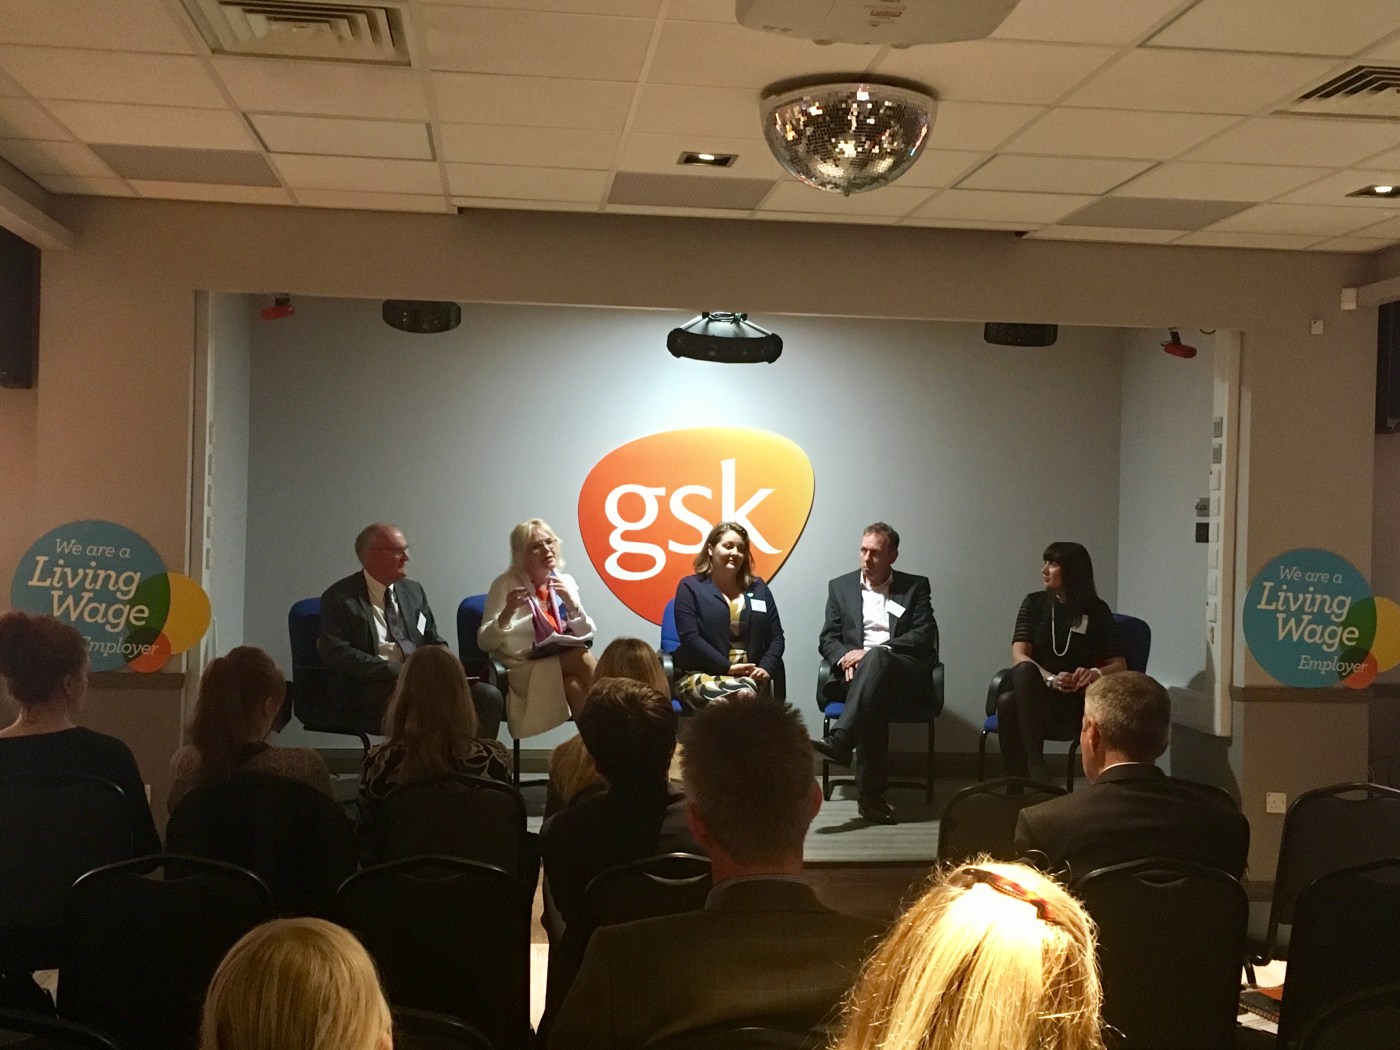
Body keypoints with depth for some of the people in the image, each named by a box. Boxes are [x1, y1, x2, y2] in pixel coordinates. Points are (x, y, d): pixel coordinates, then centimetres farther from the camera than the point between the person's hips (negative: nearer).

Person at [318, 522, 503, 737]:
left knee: (489, 696, -19)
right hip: (371, 686, -6)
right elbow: (337, 654, -10)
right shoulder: (339, 597, 2)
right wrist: (396, 671, -18)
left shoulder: (413, 591, 20)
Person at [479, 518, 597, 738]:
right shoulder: (505, 584, -5)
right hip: (524, 669, -4)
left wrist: (571, 602, -13)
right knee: (584, 658, -29)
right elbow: (485, 642, -9)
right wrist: (508, 612, -26)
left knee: (575, 686, -32)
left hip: (565, 658, 4)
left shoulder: (565, 582, 8)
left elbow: (586, 634, 4)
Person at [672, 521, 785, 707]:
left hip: (751, 677, 3)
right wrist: (728, 667, -12)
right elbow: (690, 637, -5)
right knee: (742, 696, -35)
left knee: (748, 693, -34)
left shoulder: (759, 589, 19)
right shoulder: (690, 587, 7)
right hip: (702, 674, -3)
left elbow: (776, 636, 15)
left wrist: (766, 668, -5)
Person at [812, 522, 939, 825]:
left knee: (876, 658, -39)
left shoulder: (915, 586, 13)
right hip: (856, 674, 1)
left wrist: (870, 652, -13)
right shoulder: (840, 587, 19)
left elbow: (925, 636, 0)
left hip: (905, 672, -1)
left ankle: (839, 740, -51)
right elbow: (828, 639, 13)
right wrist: (846, 658, -13)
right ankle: (871, 793, -41)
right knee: (873, 698, -37)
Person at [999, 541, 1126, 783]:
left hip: (1074, 699, -1)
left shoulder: (1097, 610, 6)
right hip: (1034, 690, 2)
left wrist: (1096, 673, -21)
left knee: (1008, 702, -36)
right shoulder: (1035, 603, 9)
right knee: (1025, 669, -39)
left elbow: (1119, 665, 4)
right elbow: (1019, 656, -4)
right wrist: (1050, 678, -24)